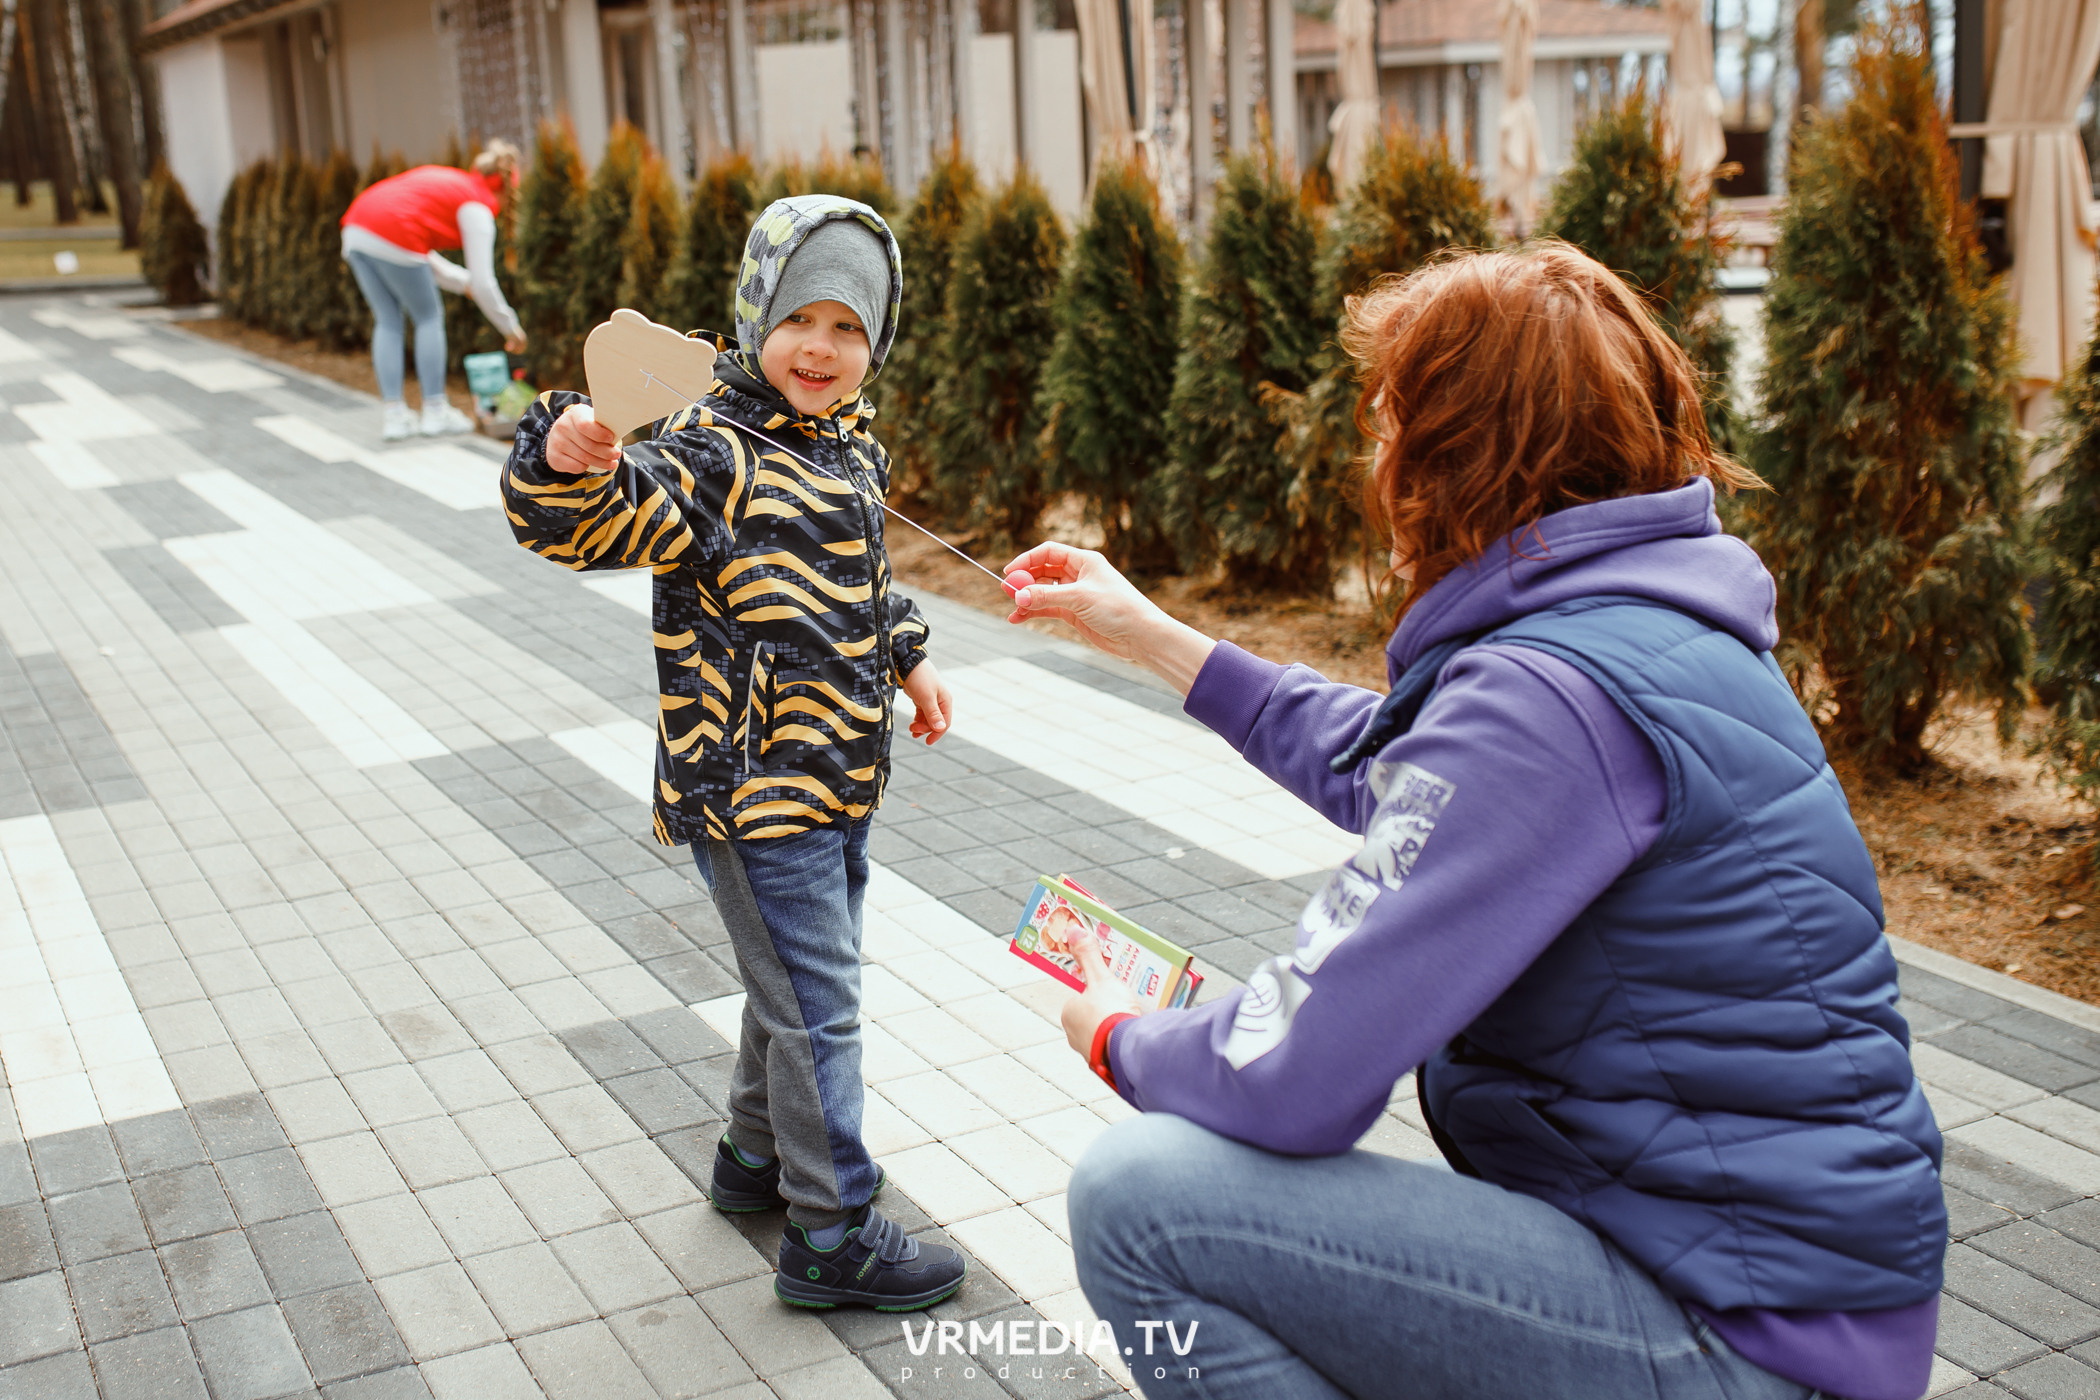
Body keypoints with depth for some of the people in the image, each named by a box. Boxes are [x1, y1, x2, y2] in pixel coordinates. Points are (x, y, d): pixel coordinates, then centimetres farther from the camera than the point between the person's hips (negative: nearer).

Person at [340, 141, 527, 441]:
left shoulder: (448, 180, 28)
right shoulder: (477, 208, 6)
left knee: (387, 321, 15)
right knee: (429, 317, 11)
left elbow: (421, 255, 31)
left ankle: (392, 416, 12)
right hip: (392, 237, -7)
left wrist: (463, 282, 35)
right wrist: (511, 328, 14)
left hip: (355, 228, 7)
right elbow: (484, 283, 3)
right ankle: (435, 413, 13)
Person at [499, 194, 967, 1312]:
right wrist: (570, 460, -49)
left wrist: (906, 659, 28)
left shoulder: (848, 445, 10)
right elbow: (583, 525, -30)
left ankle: (758, 1153, 43)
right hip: (753, 789, -9)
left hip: (838, 777, 9)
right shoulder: (713, 454, -18)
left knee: (802, 977, 22)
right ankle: (830, 1238, 10)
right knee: (815, 1003, -3)